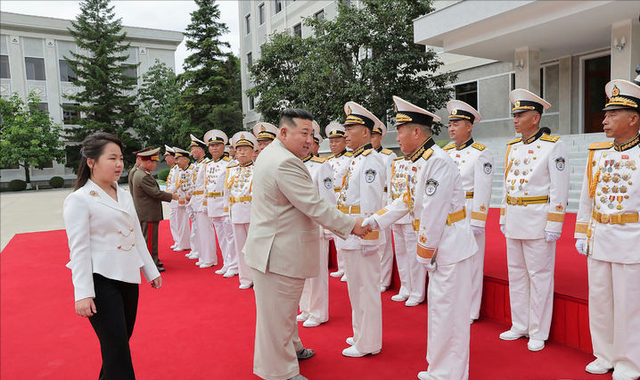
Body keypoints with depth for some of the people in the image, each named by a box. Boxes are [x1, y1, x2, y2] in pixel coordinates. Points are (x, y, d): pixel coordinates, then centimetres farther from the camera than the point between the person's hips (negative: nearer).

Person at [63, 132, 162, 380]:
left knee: (123, 339, 14)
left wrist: (151, 271, 16)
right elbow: (79, 249, -13)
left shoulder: (124, 196, 10)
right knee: (117, 348, -4)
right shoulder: (79, 199, -10)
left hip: (128, 277, 7)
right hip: (101, 281, -7)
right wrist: (82, 293, -17)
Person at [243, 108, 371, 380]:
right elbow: (315, 206, -25)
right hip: (279, 253, -11)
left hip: (275, 244, 11)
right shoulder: (286, 163, -25)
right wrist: (352, 225, -15)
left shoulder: (271, 154, 10)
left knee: (284, 306, 26)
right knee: (278, 311, 5)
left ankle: (290, 348, 45)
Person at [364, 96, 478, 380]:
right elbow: (406, 201, 17)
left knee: (446, 309, 1)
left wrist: (424, 252, -16)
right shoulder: (417, 163, 10)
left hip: (450, 244, -10)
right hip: (437, 244, 10)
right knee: (438, 306, 19)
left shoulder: (438, 161, -21)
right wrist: (375, 220, 11)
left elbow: (434, 213, -23)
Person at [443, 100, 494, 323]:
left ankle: (470, 312, 17)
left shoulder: (481, 153, -9)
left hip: (468, 215, -6)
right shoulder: (446, 151, 11)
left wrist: (477, 222, -18)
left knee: (470, 263, 3)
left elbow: (483, 190, -14)